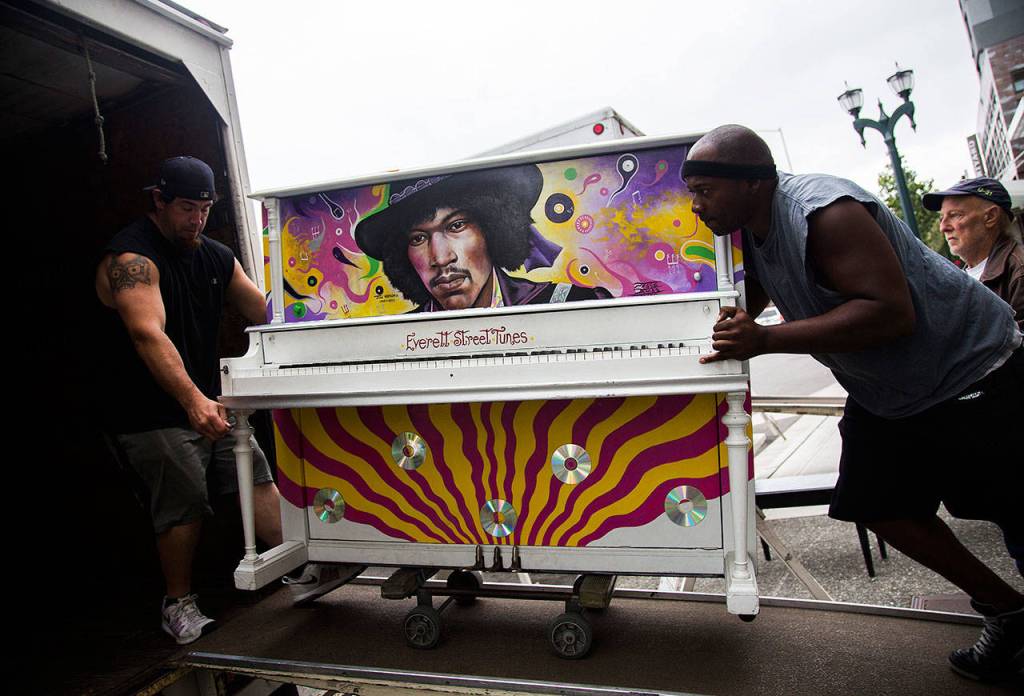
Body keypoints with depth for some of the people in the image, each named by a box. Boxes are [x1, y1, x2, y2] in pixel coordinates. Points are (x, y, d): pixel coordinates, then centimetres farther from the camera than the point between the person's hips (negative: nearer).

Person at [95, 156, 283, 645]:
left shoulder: (214, 256, 9)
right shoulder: (131, 257, -17)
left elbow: (264, 312, 9)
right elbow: (149, 334, -32)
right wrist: (193, 400, -44)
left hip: (207, 399, 7)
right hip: (154, 412, -7)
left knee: (255, 472, 1)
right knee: (184, 503, -5)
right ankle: (178, 606, 13)